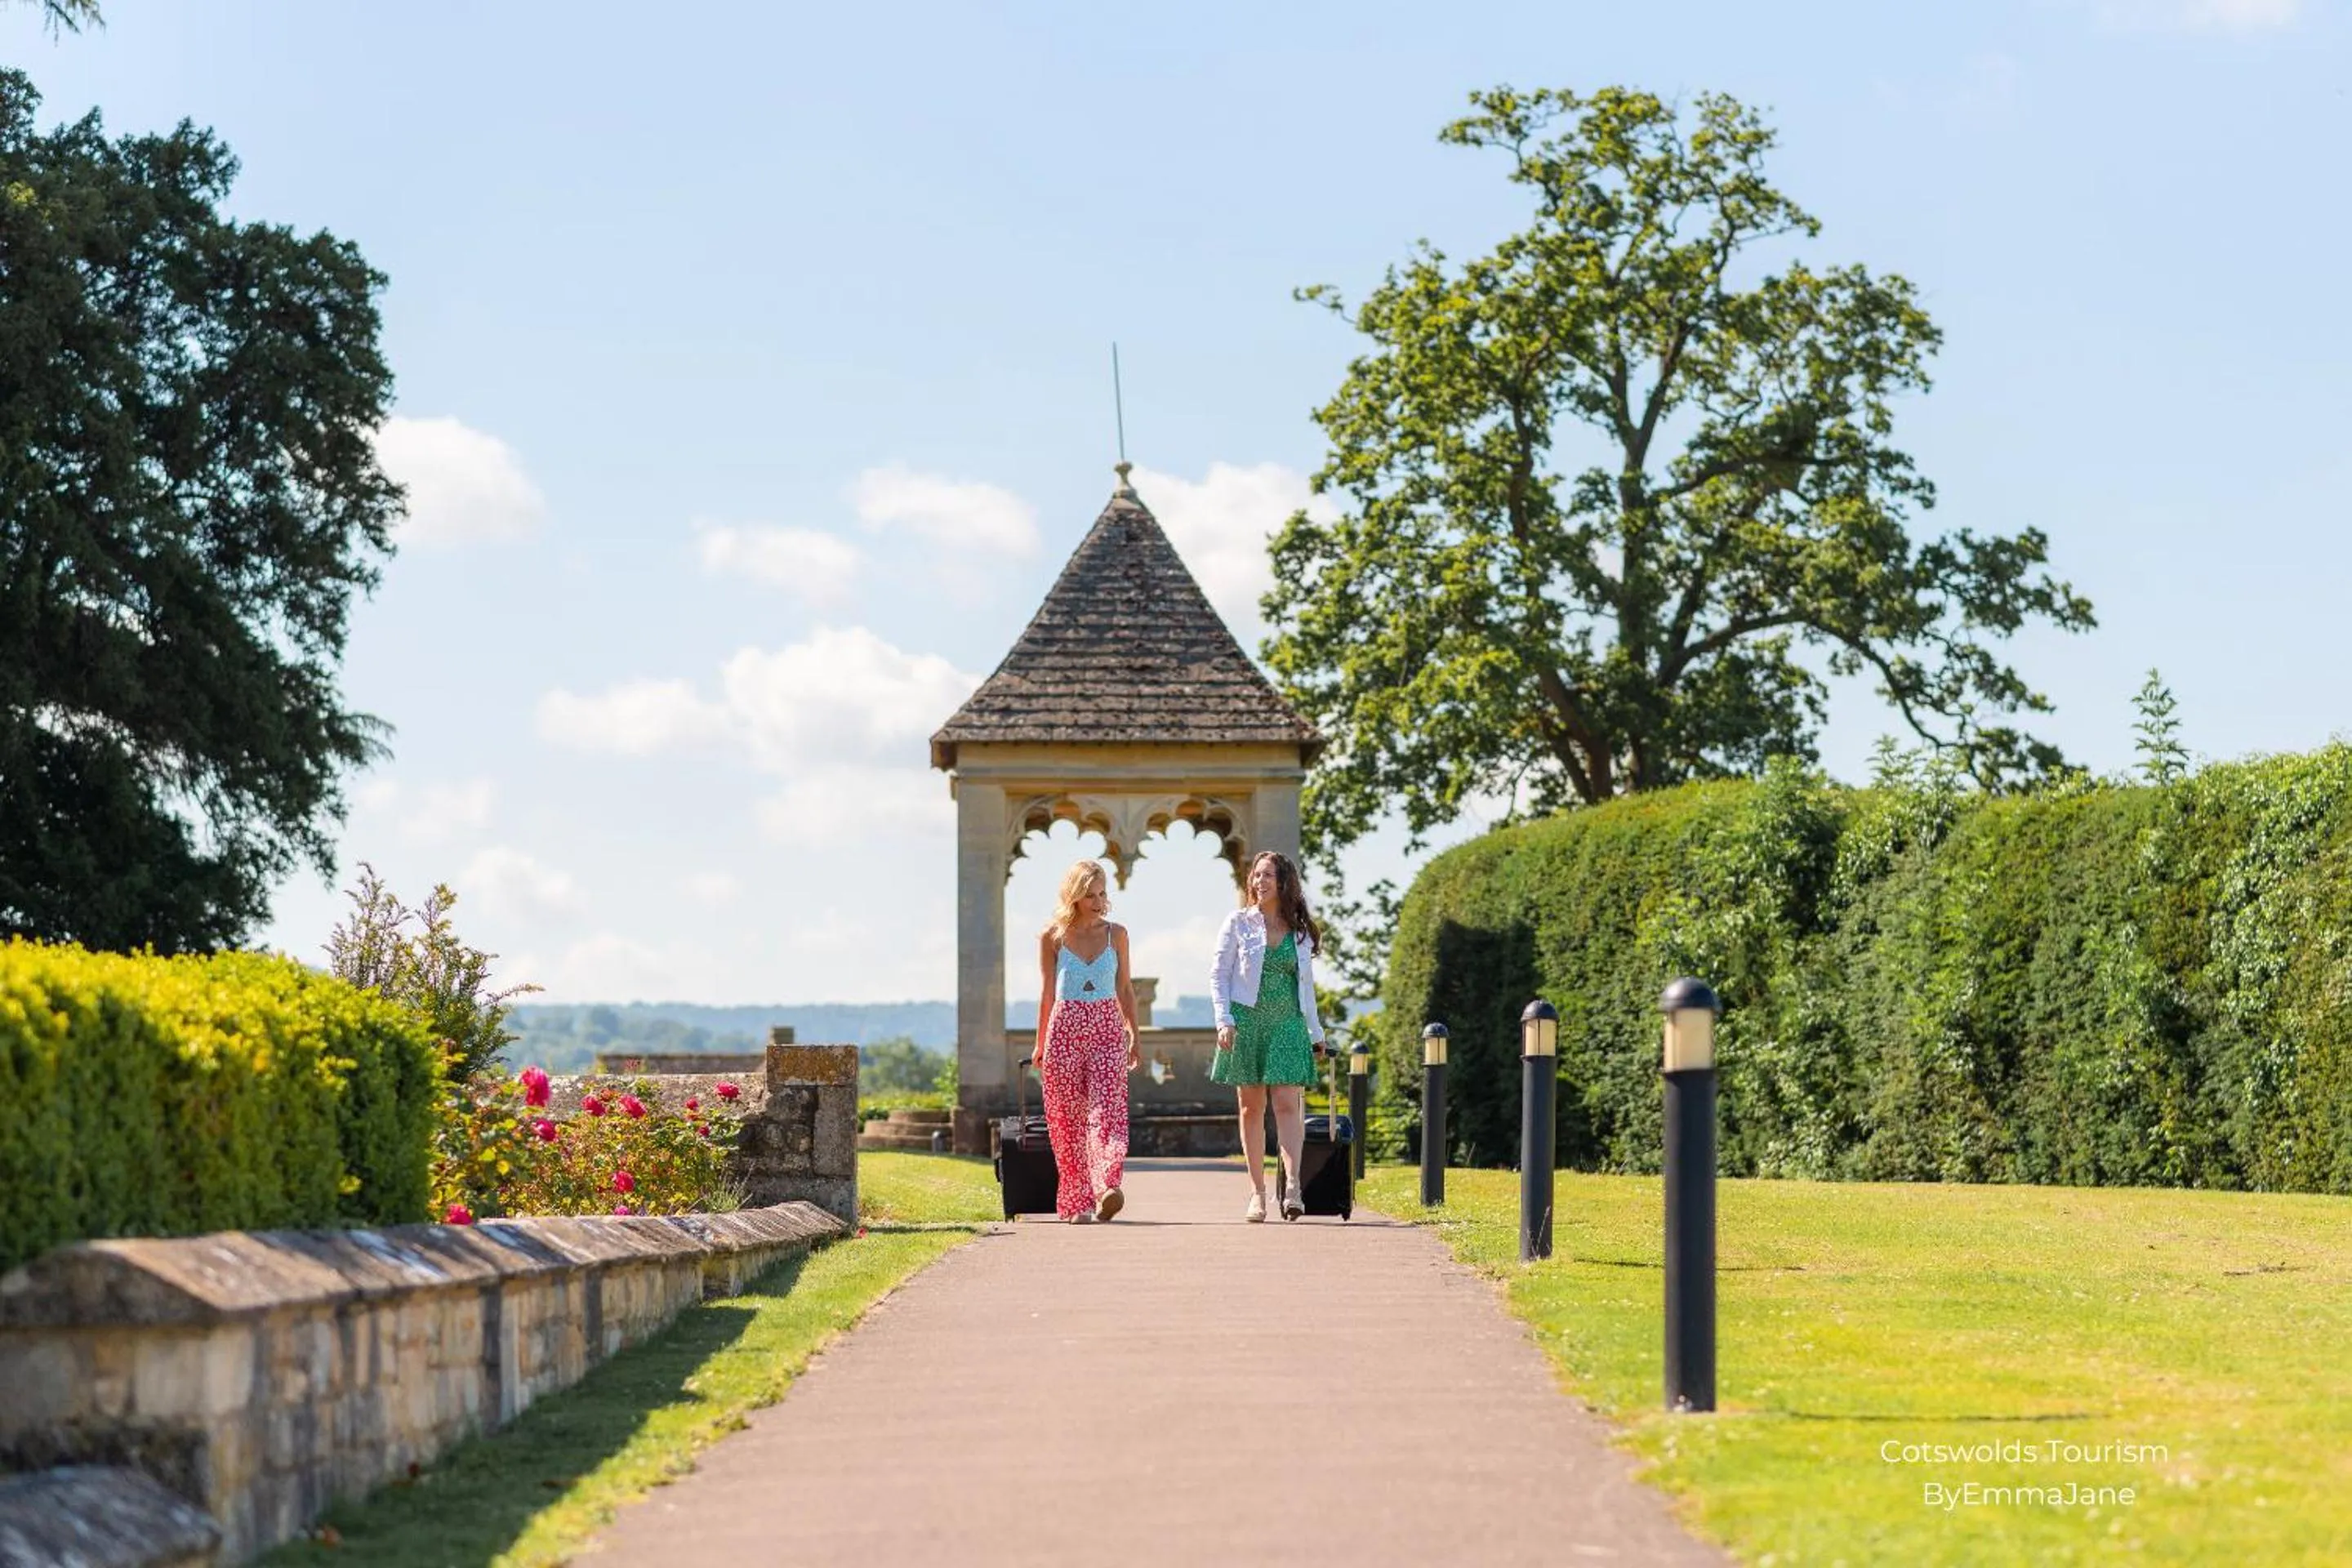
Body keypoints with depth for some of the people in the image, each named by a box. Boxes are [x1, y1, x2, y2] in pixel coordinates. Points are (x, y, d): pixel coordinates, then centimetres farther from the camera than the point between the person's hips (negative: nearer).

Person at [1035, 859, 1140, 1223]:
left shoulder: (1116, 935, 7)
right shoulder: (1053, 937, 3)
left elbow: (1125, 989, 13)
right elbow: (1048, 995, 8)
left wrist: (1135, 1036, 11)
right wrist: (1040, 1045, 9)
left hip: (1107, 1030, 0)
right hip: (1065, 1029, 0)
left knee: (1107, 1109, -17)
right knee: (1068, 1119, 0)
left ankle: (1107, 1187, -32)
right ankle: (1077, 1202, 6)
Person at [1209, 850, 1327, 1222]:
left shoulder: (1300, 931, 10)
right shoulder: (1239, 922, 3)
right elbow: (1218, 975, 2)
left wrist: (1316, 1032, 18)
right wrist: (1224, 1020, -10)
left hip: (1288, 1024, 1)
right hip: (1247, 1022, -1)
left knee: (1288, 1104, -12)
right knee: (1251, 1108, 2)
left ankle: (1292, 1186, -23)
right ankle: (1257, 1192, 6)